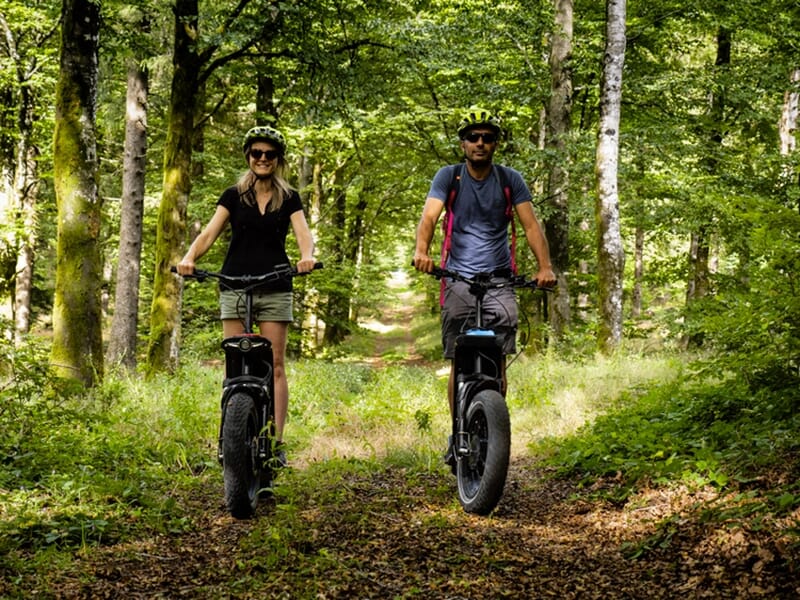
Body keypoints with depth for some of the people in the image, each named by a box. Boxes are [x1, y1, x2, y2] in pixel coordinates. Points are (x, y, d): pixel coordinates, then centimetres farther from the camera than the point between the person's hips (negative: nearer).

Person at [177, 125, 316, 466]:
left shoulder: (289, 199, 9)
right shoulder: (233, 196, 9)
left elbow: (303, 233, -5)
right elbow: (210, 233, -1)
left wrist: (307, 257, -29)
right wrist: (189, 257, -21)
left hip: (275, 288, 0)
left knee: (275, 364, -2)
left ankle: (275, 441, -1)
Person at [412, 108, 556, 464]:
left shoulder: (510, 180, 4)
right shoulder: (449, 177, 2)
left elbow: (531, 225, -5)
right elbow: (430, 215, -13)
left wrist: (545, 267, -21)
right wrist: (421, 250, -34)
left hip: (499, 280, 0)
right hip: (458, 279, 0)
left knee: (497, 362, -9)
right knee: (459, 363, 0)